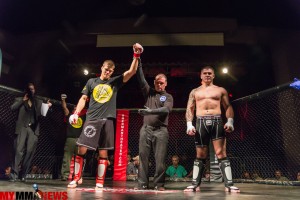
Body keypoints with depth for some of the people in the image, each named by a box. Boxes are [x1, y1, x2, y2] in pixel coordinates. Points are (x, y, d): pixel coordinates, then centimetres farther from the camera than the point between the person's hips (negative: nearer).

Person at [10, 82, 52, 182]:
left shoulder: (39, 102, 19)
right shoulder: (19, 99, 16)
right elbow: (12, 108, 0)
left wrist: (47, 107, -10)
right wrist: (23, 100, -2)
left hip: (33, 129, 1)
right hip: (22, 128, -1)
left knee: (30, 152, -5)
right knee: (19, 150, -12)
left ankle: (23, 174, 1)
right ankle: (14, 174, -8)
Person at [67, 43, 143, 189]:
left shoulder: (115, 82, 9)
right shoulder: (91, 82, 11)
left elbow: (132, 72, 0)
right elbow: (83, 99, 13)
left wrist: (136, 56, -11)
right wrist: (76, 113, 0)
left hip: (107, 120, 0)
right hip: (91, 119, 0)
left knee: (103, 153, 3)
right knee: (82, 149, -3)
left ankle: (100, 182, 12)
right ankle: (77, 178, 13)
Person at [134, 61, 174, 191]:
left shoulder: (168, 97, 7)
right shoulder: (149, 92, 14)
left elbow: (166, 109, -13)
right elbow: (141, 79, 6)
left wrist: (150, 111, -27)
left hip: (161, 130, -2)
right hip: (146, 128, 2)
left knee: (160, 159, -4)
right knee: (143, 157, 1)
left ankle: (159, 184, 3)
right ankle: (142, 183, 7)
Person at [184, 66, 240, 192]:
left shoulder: (221, 90, 14)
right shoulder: (195, 92, 17)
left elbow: (228, 107, 10)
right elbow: (190, 109, 13)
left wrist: (230, 121, -7)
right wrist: (189, 124, -2)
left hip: (217, 121, -1)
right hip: (201, 122, 1)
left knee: (221, 154, -7)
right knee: (200, 156, 4)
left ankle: (229, 185, -5)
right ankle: (195, 184, 10)